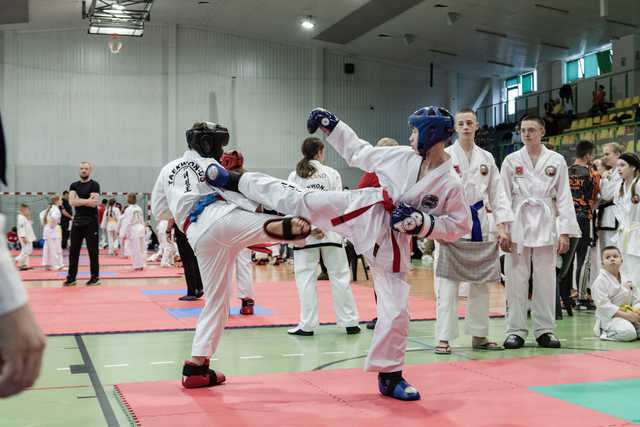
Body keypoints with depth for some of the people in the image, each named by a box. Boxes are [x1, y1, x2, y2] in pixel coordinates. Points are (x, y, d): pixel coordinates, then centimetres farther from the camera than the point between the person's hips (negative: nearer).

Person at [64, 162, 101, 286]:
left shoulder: (94, 185, -1)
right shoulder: (74, 186, 12)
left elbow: (93, 203, -14)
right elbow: (71, 202, -4)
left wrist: (78, 200, -8)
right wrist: (87, 200, -11)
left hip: (90, 221, -4)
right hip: (77, 220, 4)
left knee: (92, 250, -1)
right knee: (73, 250, 4)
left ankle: (95, 277, 7)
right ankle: (71, 278, 9)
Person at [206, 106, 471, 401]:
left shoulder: (450, 185, -11)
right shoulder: (402, 157, 0)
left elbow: (460, 225, -6)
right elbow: (360, 153, 14)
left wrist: (422, 223, -18)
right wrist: (331, 126, 13)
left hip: (392, 243, -2)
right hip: (364, 211, 2)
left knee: (395, 311, -2)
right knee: (300, 201, -9)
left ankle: (390, 377, 17)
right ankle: (234, 181, 5)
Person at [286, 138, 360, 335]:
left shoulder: (294, 176, 3)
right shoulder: (331, 173, 2)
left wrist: (312, 228, -11)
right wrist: (324, 228, -2)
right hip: (330, 232, 0)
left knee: (306, 277, 4)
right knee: (339, 274, 6)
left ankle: (307, 325, 6)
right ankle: (350, 323, 11)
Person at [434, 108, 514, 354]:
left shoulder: (486, 158, 11)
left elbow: (497, 193, 11)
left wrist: (502, 227, 3)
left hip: (479, 224, 5)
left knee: (480, 283, 10)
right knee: (448, 283, -7)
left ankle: (479, 336, 21)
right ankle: (444, 338, 0)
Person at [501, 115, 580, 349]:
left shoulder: (556, 161, 5)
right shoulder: (511, 160, 4)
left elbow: (564, 198, 5)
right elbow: (504, 197, 4)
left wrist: (565, 232, -1)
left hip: (545, 224, 0)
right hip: (518, 222, 0)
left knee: (546, 279, 4)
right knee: (516, 279, 0)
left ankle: (544, 330, 15)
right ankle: (516, 330, 9)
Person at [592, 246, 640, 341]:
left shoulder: (627, 280, 11)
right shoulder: (600, 281, -10)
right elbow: (603, 305, -18)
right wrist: (626, 315, -23)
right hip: (609, 317, -8)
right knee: (628, 333, -31)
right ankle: (605, 332, -4)